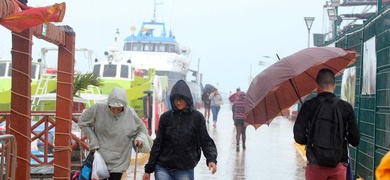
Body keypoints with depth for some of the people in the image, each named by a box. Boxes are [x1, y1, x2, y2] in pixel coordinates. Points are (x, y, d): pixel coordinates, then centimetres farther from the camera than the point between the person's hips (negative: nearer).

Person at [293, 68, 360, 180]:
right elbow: (355, 140, -1)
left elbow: (299, 137, -9)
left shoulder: (309, 106, -6)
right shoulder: (346, 107, -1)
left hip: (316, 164, -1)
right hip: (339, 165, 1)